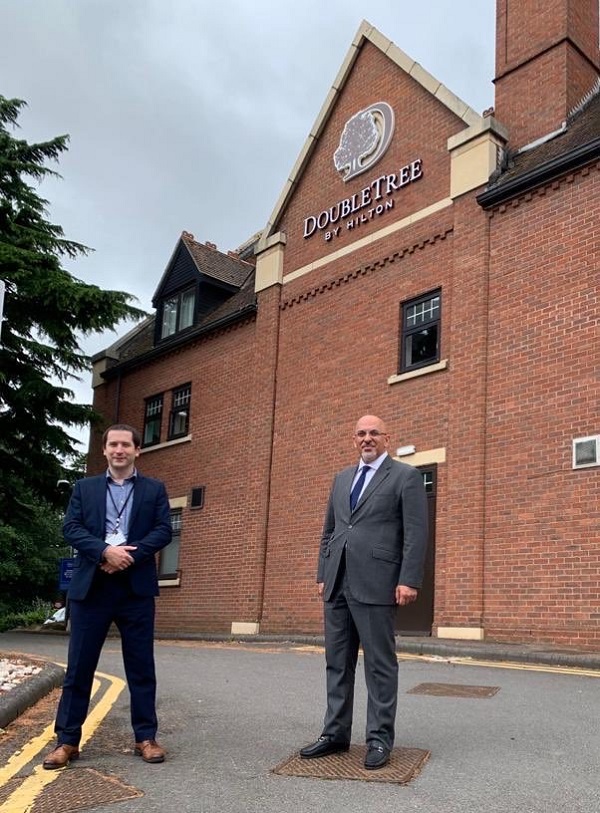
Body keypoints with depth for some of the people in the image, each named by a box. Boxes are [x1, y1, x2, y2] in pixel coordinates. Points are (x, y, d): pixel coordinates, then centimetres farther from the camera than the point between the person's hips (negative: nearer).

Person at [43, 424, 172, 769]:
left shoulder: (155, 489, 9)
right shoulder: (84, 488, 12)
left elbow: (164, 530, -1)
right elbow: (71, 528, 0)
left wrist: (129, 555, -15)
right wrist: (105, 551, -17)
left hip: (136, 587, 0)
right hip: (91, 585, 1)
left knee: (141, 665, 4)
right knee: (79, 665, 4)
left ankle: (146, 737, 13)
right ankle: (68, 740, 13)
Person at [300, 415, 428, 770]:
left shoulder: (405, 476, 0)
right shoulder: (342, 478, 19)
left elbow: (416, 534, -7)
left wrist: (409, 580, -14)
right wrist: (322, 575, 14)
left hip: (376, 583, -6)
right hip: (338, 583, 6)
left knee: (380, 664, 1)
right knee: (337, 662, 11)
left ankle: (380, 739, 11)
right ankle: (336, 734, 21)